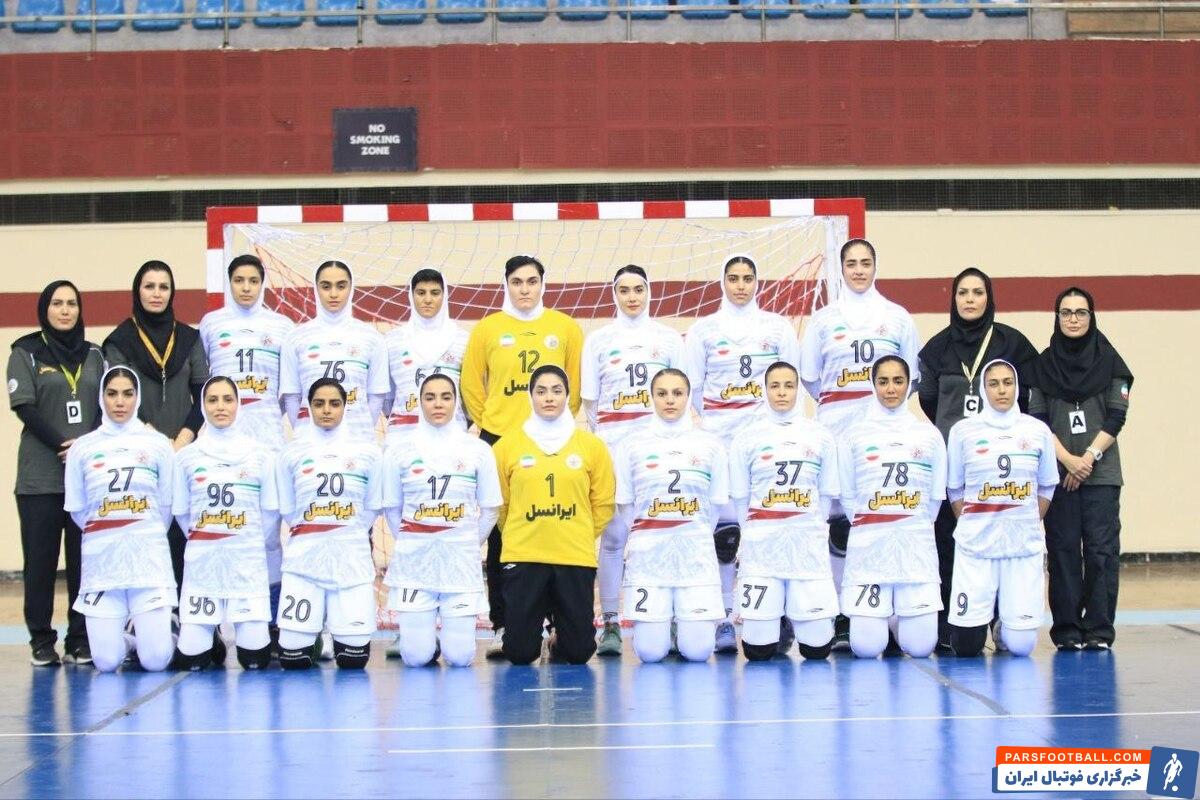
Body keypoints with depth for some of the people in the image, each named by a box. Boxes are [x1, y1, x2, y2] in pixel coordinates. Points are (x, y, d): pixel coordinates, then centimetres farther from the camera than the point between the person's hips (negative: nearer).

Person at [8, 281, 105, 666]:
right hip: (41, 477, -2)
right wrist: (63, 446, -15)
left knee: (85, 560, 1)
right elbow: (25, 408, -5)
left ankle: (81, 641, 5)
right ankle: (41, 642, 3)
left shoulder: (93, 354, 14)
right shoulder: (26, 353, 5)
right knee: (41, 560, -2)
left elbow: (107, 407, 9)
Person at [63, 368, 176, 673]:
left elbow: (167, 506, 9)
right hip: (101, 558, 1)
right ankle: (124, 641, 31)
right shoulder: (82, 448, 5)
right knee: (106, 662, -4)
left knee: (155, 661, -7)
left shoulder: (158, 444, 4)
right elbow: (76, 510, 11)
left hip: (149, 557, -1)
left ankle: (157, 630, 28)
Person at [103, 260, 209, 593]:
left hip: (184, 450, 2)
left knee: (181, 530, -3)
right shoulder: (120, 340, 4)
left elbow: (202, 394, 6)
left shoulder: (189, 338, 11)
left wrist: (183, 439, -8)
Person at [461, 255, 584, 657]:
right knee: (501, 536, 1)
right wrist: (488, 423, 4)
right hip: (499, 441, 0)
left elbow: (577, 383, 11)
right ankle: (502, 626, 5)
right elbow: (471, 384, 9)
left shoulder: (566, 328, 8)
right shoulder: (487, 329, 6)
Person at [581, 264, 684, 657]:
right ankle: (610, 625, -3)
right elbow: (590, 400, 9)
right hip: (613, 444, 0)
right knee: (612, 534, -6)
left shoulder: (669, 338, 12)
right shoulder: (598, 340, 11)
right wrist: (603, 435, -4)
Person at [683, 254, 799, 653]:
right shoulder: (703, 329, 9)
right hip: (720, 439, 0)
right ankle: (724, 618, -2)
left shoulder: (778, 327, 10)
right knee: (724, 528, -6)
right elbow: (692, 386, 9)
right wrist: (717, 419, 3)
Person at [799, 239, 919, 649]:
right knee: (839, 518, -4)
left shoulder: (897, 318, 10)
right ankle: (842, 615, -1)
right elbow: (808, 377, 12)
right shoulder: (824, 319, 9)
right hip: (837, 430, 0)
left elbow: (911, 376, 11)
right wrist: (835, 403, 7)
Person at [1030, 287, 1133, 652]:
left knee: (1101, 550, -5)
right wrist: (1068, 459, -11)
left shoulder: (1109, 359, 6)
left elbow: (1116, 417, 0)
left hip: (1102, 473, -1)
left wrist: (1089, 457, -11)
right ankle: (1067, 631, 3)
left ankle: (1098, 630, -1)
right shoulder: (1044, 363, 7)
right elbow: (1038, 420, 1)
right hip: (1058, 473, 1)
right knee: (1063, 551, 0)